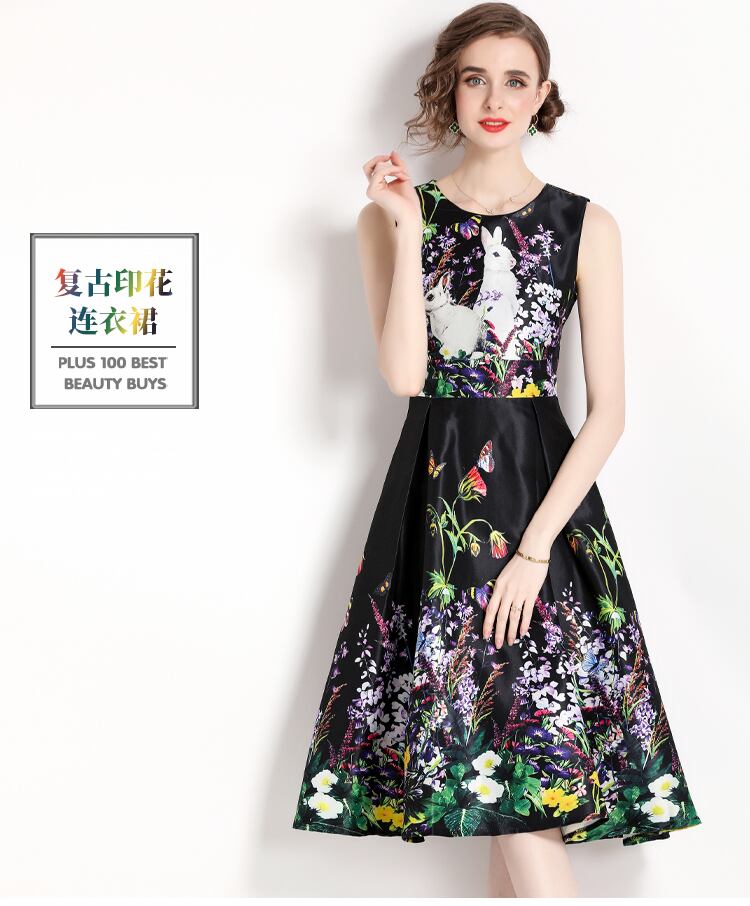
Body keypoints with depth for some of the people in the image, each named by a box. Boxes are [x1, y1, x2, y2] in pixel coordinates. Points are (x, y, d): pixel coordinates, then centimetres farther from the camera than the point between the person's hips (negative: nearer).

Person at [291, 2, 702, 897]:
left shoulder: (585, 226, 4)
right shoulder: (392, 213, 6)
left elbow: (609, 409, -1)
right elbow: (404, 375, -8)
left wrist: (534, 546, -10)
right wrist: (408, 227, -11)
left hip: (547, 487, 0)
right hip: (435, 492, 0)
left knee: (526, 749, -5)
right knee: (501, 761, -5)